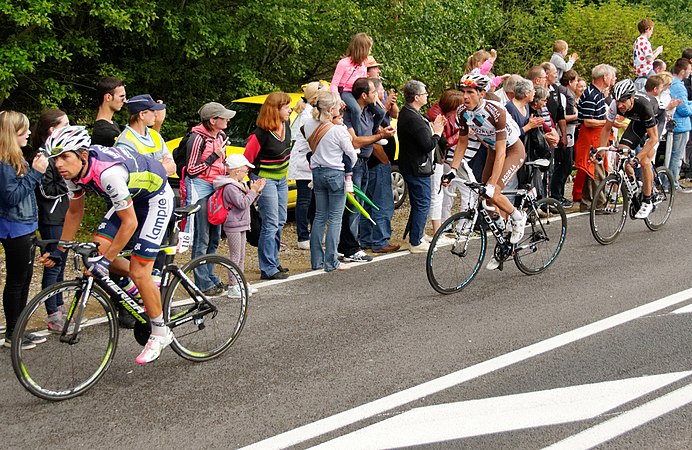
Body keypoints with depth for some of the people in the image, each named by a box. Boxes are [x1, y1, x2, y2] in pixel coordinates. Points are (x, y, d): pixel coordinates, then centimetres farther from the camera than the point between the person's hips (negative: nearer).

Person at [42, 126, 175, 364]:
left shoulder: (109, 172, -38)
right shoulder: (74, 171, -12)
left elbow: (129, 223, -32)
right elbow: (75, 211, 5)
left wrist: (107, 259, -29)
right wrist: (59, 250, 6)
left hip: (156, 198, -8)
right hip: (132, 197, 8)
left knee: (139, 273, -10)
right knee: (98, 251, -7)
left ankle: (160, 333, 8)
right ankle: (146, 286, 17)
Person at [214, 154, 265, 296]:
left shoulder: (239, 184, 13)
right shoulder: (230, 187, -19)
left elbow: (249, 202, 20)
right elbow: (242, 204, -24)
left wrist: (257, 190, 6)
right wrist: (253, 191, -16)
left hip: (241, 225, 10)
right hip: (233, 226, -10)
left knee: (241, 256, 16)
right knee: (235, 256, -6)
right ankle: (233, 287, -1)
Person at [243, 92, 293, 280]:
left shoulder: (285, 126, 0)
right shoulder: (261, 134, -24)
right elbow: (246, 159, -17)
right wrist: (254, 179, -8)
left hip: (281, 178, 8)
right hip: (264, 180, -8)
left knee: (280, 221, 14)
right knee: (271, 223, -8)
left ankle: (273, 260, 27)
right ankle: (268, 269, -3)